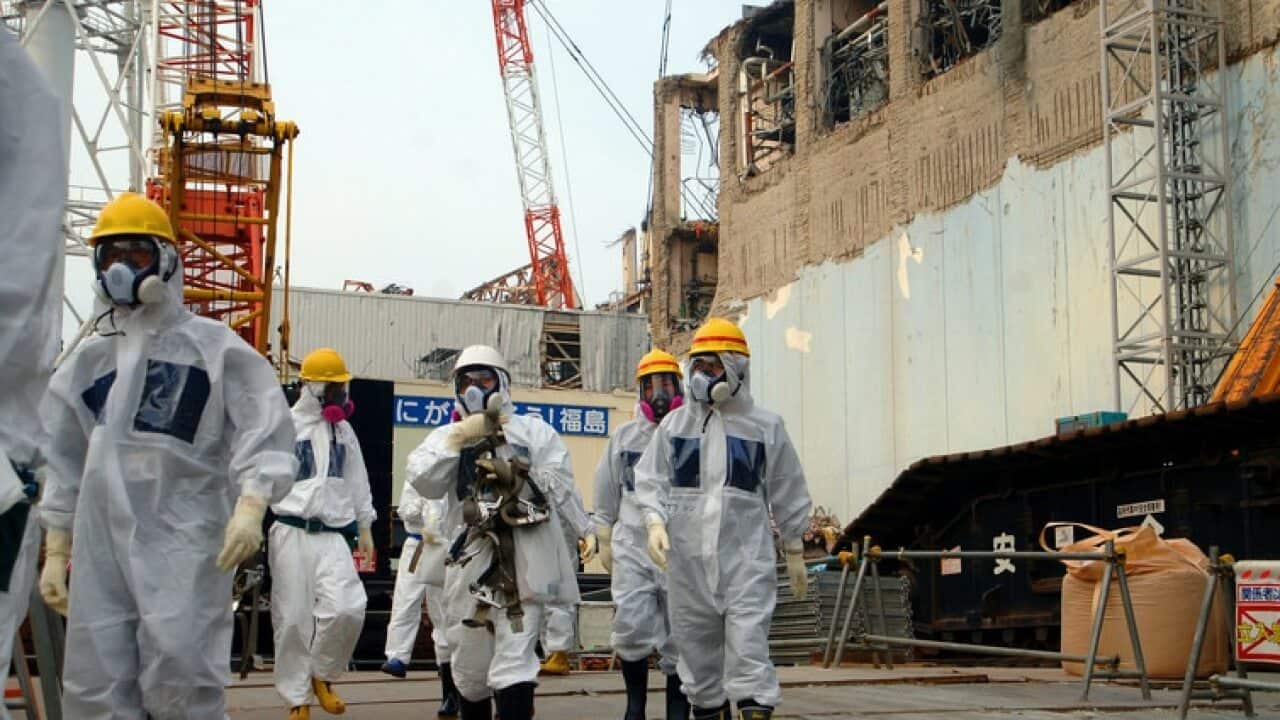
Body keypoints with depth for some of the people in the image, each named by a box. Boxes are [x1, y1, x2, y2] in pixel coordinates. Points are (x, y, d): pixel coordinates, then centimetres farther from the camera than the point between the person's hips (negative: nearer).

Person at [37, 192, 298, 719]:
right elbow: (63, 463, 22)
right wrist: (54, 551, 19)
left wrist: (250, 505, -22)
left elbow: (263, 433, -6)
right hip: (101, 543, 5)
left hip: (185, 537, -5)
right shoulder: (87, 361, 19)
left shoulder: (214, 346, 3)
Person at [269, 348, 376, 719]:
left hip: (334, 534, 3)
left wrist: (365, 527, 21)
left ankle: (322, 675, 8)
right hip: (292, 532, -3)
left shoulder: (344, 430, 17)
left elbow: (357, 481, 23)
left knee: (347, 608, -16)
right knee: (293, 618, 0)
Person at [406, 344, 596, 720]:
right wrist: (459, 440, -10)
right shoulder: (448, 436, 15)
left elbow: (558, 490, 0)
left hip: (524, 561, -3)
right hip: (471, 560, 3)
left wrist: (516, 475, -14)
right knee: (470, 667, 14)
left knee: (513, 663, -12)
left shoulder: (535, 432, 8)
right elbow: (423, 482, -4)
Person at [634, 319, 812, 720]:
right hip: (688, 556, 3)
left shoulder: (765, 427, 4)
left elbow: (788, 494, 9)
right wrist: (655, 522, -8)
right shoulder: (675, 424, 8)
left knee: (748, 646, -10)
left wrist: (795, 551, 12)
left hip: (747, 556, -3)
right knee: (697, 644, 10)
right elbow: (652, 480, 9)